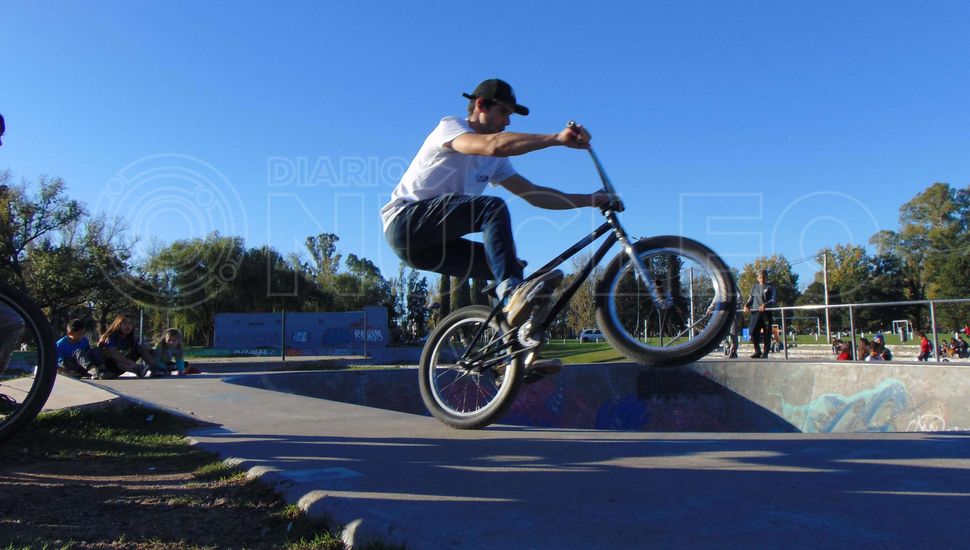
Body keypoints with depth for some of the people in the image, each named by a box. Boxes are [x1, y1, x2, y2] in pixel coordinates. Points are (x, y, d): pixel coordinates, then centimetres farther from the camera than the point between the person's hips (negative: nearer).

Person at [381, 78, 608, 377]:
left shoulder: (493, 162, 17)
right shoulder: (450, 126, -5)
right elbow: (493, 145, -27)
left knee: (502, 263, -5)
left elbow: (535, 194, 10)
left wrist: (590, 200, 1)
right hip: (406, 220, -8)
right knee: (493, 208, -27)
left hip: (431, 245, 8)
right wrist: (557, 138, -34)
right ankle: (512, 292, -42)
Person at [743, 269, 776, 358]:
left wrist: (765, 305, -20)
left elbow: (773, 300, -3)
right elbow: (751, 299, 17)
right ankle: (757, 351, 7)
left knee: (767, 333, 0)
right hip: (756, 312, 2)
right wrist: (746, 305, -2)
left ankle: (765, 353, 8)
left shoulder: (770, 287, 5)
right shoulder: (755, 287, 14)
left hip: (766, 312, -2)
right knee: (753, 332, -8)